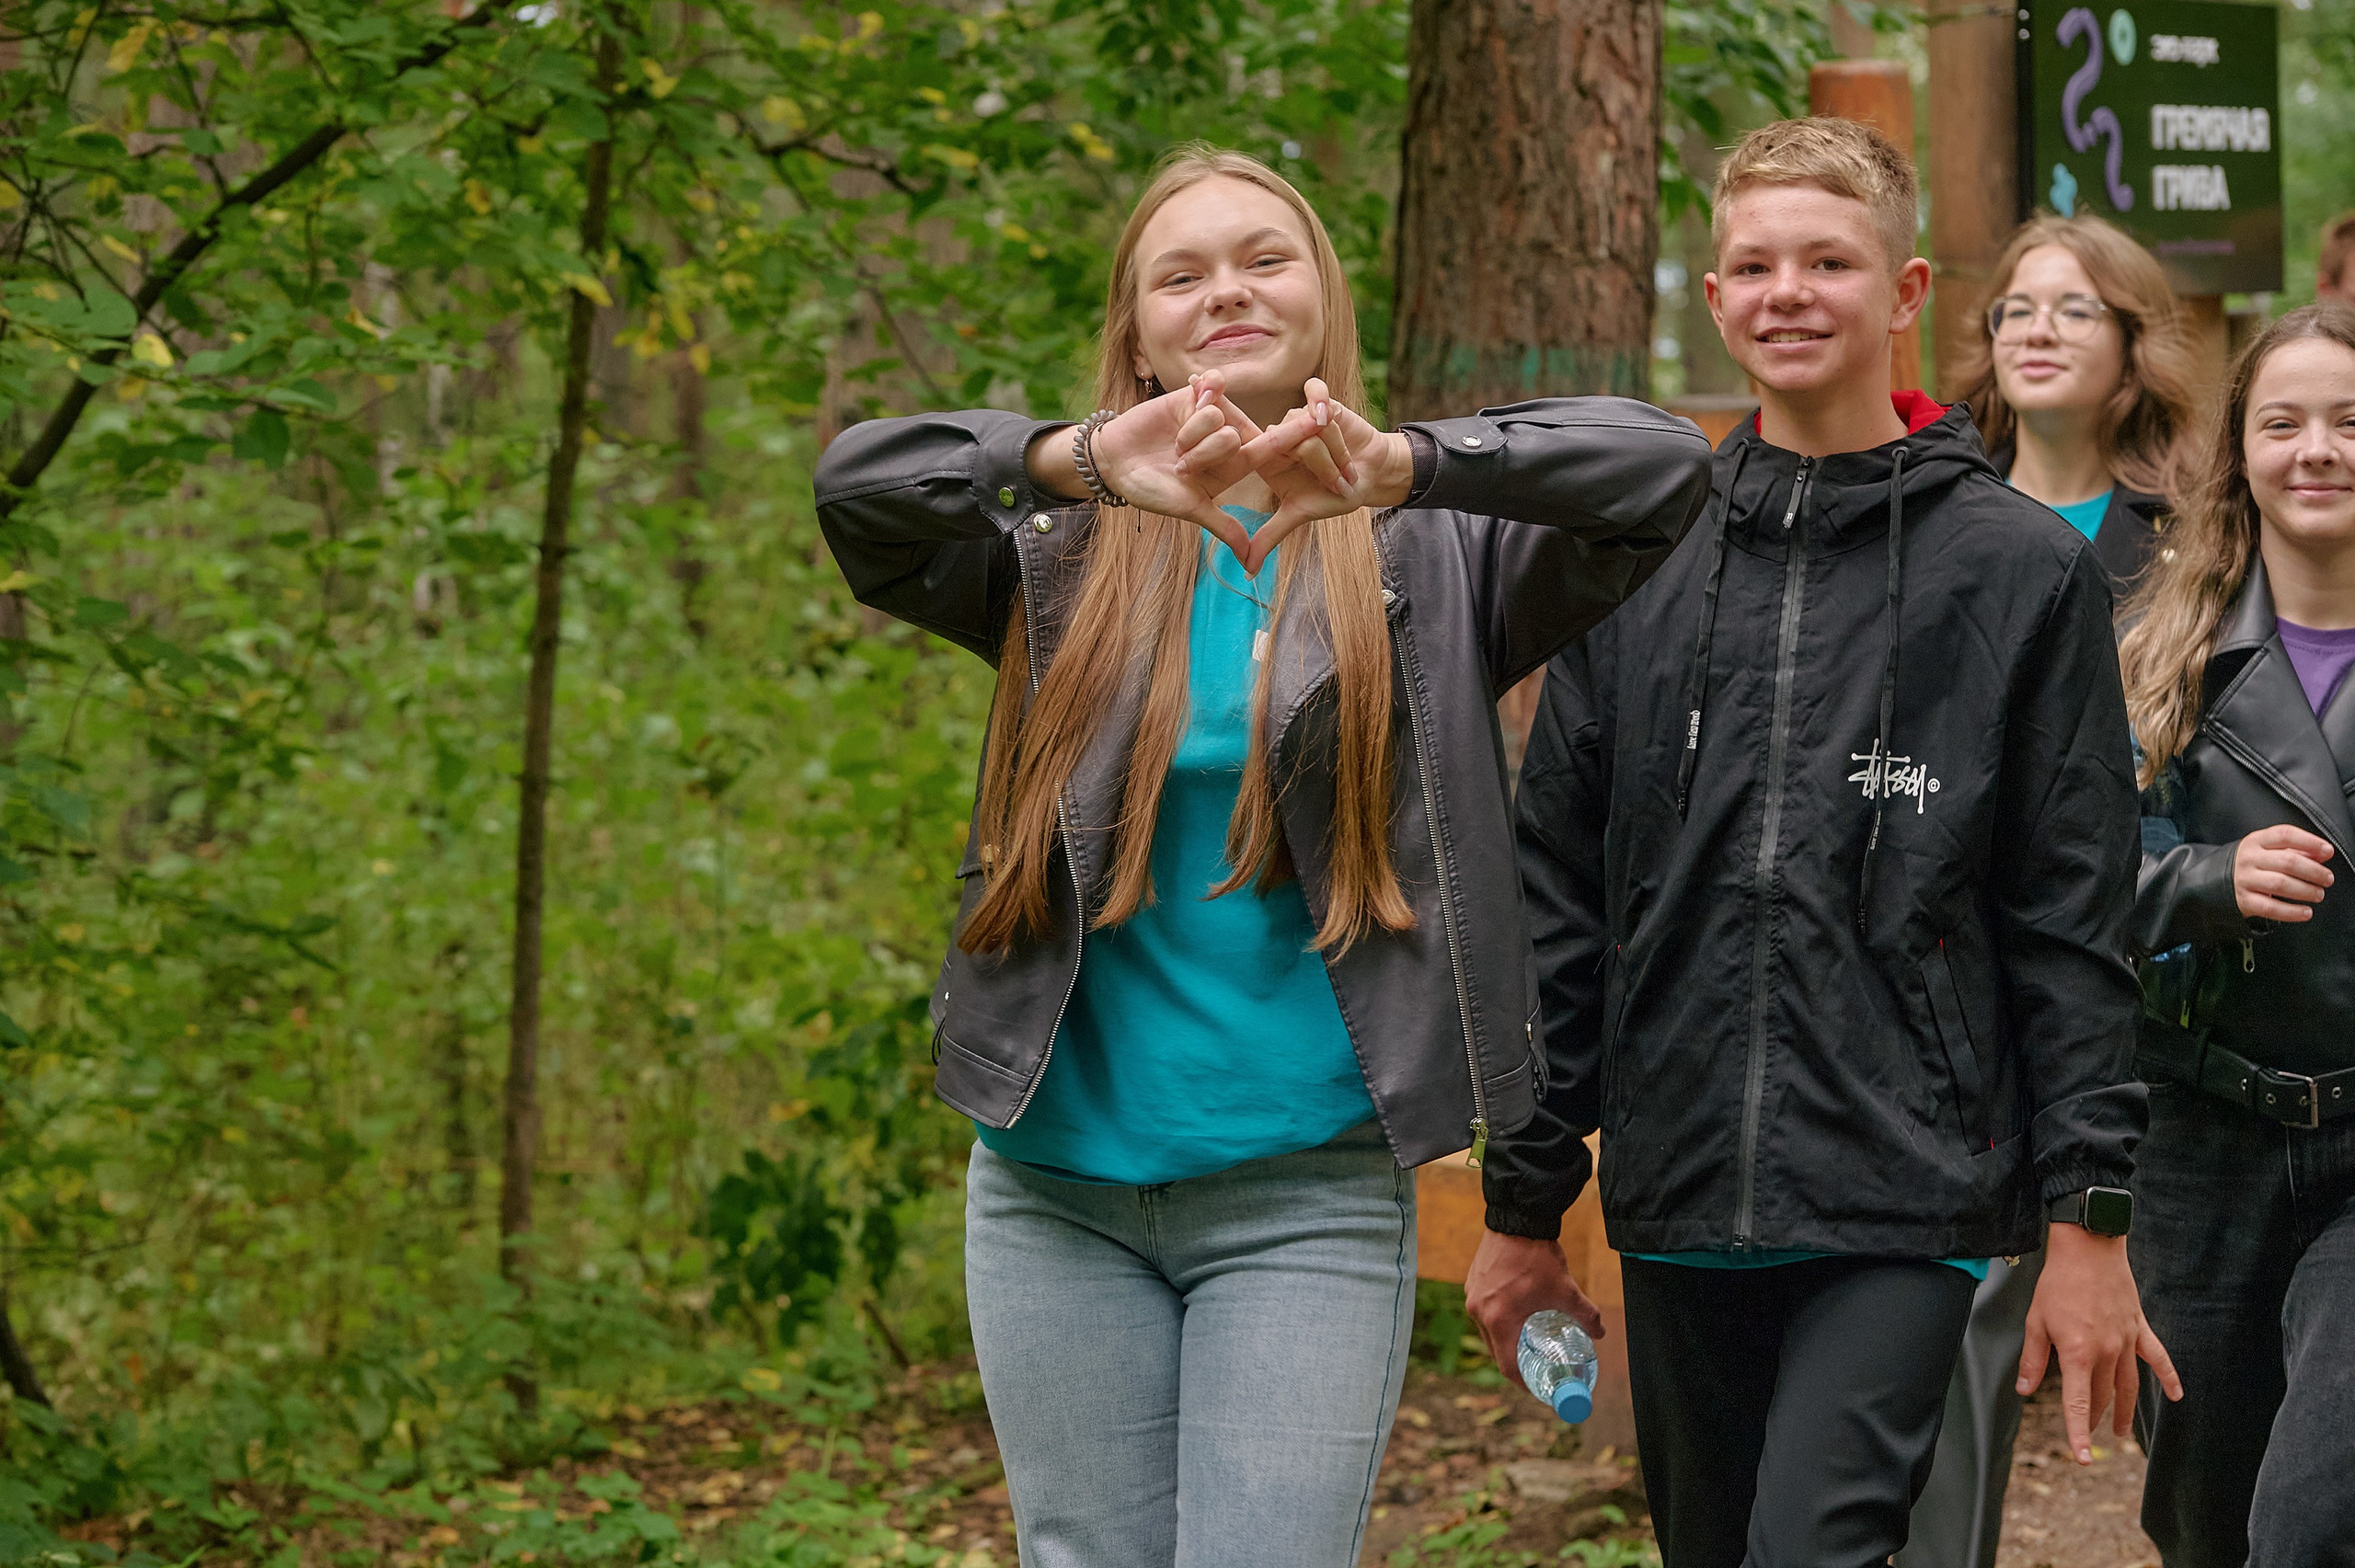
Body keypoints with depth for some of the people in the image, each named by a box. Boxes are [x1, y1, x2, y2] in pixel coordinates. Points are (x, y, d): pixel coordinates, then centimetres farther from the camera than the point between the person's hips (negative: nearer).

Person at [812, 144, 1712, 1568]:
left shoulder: (1434, 555, 3)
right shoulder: (1069, 559, 6)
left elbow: (1667, 470, -13)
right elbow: (860, 488, -11)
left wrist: (1402, 465, -30)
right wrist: (1086, 459, -31)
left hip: (1309, 1195, -2)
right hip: (1061, 1189, 3)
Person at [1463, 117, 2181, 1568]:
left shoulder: (2019, 568, 1)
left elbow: (2075, 920, 0)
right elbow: (1560, 903, 12)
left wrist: (2089, 1223, -5)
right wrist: (1526, 1199, 10)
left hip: (1907, 1198, -4)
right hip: (1680, 1206, 4)